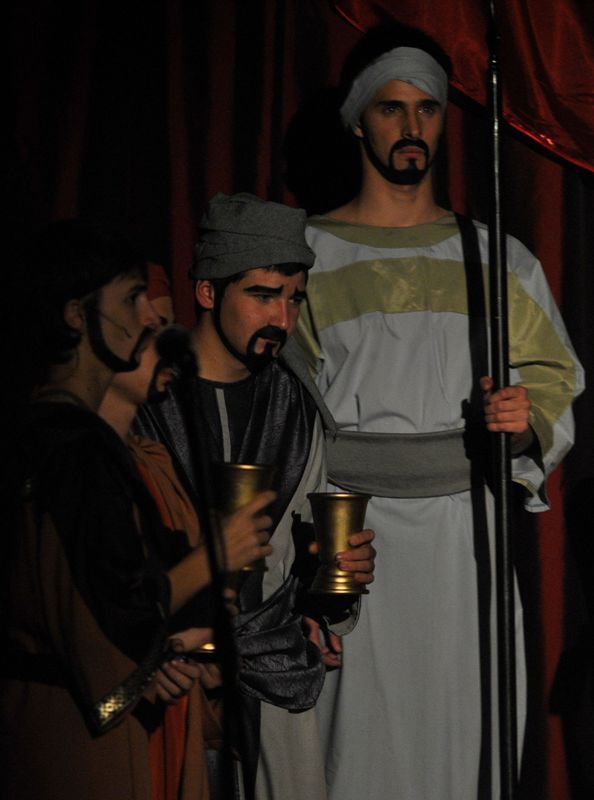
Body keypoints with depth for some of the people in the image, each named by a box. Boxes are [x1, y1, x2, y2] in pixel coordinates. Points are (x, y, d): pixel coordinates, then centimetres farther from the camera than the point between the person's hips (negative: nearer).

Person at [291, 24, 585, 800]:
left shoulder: (498, 261, 11)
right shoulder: (306, 258, 5)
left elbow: (556, 385, 13)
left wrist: (526, 417, -11)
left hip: (467, 533, 2)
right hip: (351, 535, -2)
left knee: (466, 734, 1)